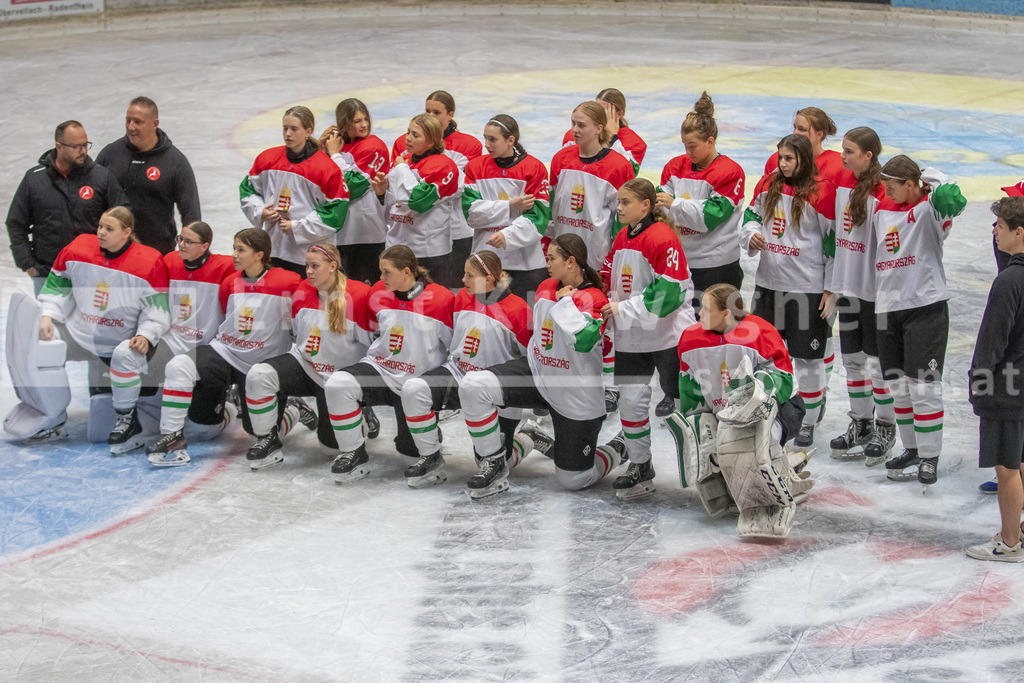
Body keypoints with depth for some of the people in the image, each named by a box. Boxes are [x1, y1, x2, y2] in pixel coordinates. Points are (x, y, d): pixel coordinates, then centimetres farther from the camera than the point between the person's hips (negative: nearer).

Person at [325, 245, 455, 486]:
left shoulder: (441, 299, -14)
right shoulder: (378, 294, -1)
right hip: (379, 371, 3)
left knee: (411, 446, -7)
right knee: (337, 385, -24)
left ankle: (431, 456, 31)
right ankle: (354, 455, -11)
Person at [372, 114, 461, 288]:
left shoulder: (442, 165, -10)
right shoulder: (403, 160, 11)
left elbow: (419, 200, -23)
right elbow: (392, 205, 21)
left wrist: (402, 170, -11)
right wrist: (382, 192, -1)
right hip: (397, 245, 7)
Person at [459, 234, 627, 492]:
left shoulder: (594, 299, -19)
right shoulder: (546, 288, 3)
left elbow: (584, 340, -38)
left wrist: (564, 301, -25)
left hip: (576, 399, -6)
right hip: (536, 373, 6)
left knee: (573, 480, 3)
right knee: (472, 386, -19)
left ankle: (617, 449, 35)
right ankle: (493, 464, -4)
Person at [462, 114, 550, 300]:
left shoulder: (534, 168, -4)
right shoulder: (476, 167, 5)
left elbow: (538, 216, -9)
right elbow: (471, 212, -5)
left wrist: (507, 236, -23)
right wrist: (511, 206, -14)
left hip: (524, 260, -2)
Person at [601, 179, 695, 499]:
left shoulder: (663, 238, -17)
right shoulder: (622, 238, 9)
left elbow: (669, 293, -22)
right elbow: (608, 278, 23)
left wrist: (624, 309, -18)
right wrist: (606, 306, 7)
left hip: (668, 336, -7)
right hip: (630, 338, 7)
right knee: (631, 400, 5)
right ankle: (640, 468, 18)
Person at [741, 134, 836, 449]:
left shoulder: (821, 193, -13)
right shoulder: (767, 185, 4)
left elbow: (834, 242, -9)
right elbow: (751, 216, 19)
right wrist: (751, 234, -5)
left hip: (807, 287, -5)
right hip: (768, 282, 5)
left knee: (808, 358, 4)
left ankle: (808, 424, 17)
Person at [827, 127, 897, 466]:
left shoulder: (884, 191, -17)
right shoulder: (842, 180, 6)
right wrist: (833, 285, 16)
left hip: (875, 289, -7)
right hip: (848, 285, 7)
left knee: (878, 360, 2)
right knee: (851, 358, 14)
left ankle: (885, 430, 15)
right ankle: (860, 424, 27)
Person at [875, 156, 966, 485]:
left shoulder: (928, 208, -8)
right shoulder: (882, 211, 13)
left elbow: (951, 200, -30)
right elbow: (868, 246, 27)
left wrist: (931, 176, -13)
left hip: (925, 306, -7)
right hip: (887, 309, 7)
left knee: (923, 387, -6)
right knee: (898, 387, 12)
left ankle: (929, 459, 2)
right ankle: (912, 449, 24)